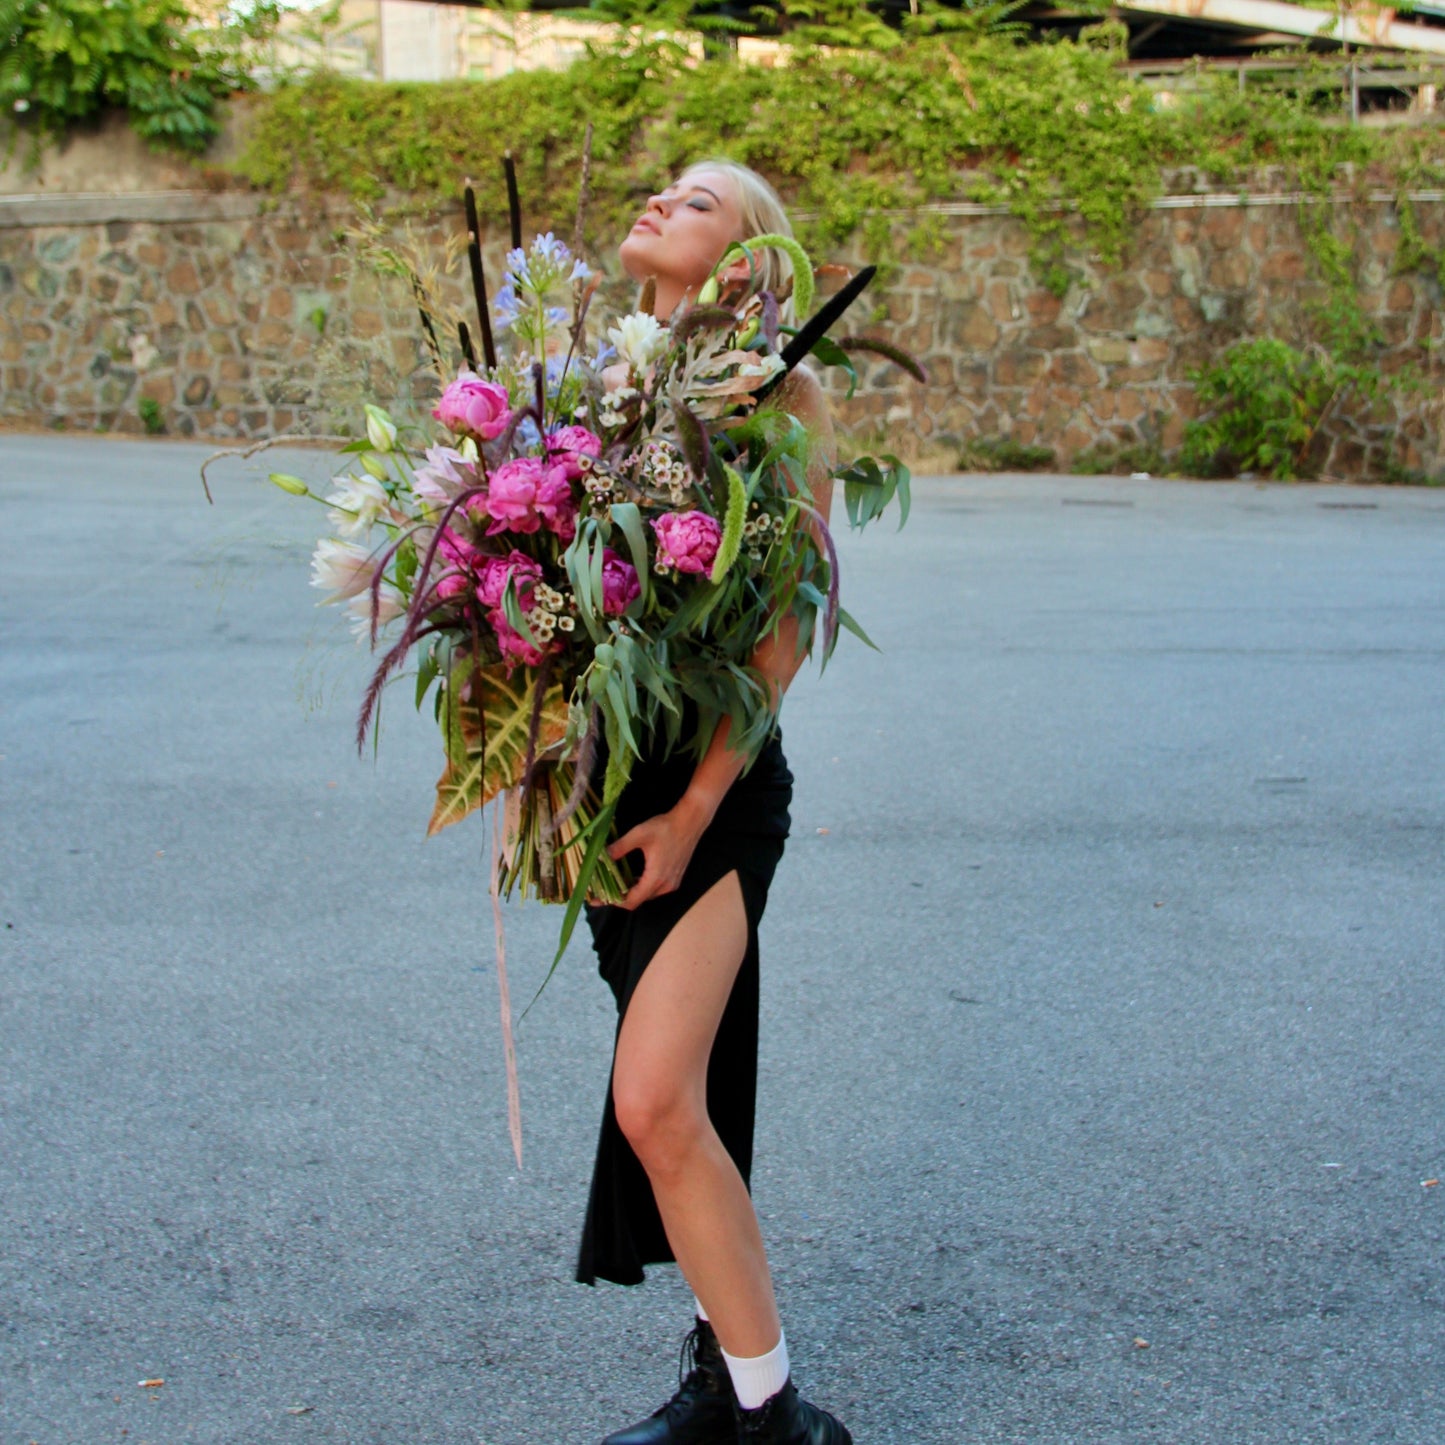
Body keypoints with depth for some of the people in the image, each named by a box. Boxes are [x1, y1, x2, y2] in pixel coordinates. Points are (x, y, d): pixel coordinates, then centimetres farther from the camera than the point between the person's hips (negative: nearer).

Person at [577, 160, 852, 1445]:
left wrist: (695, 808, -15)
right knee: (695, 1085, 14)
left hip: (718, 779, -6)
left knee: (656, 1098, -13)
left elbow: (790, 624, -11)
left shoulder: (775, 397, -7)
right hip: (603, 773, 6)